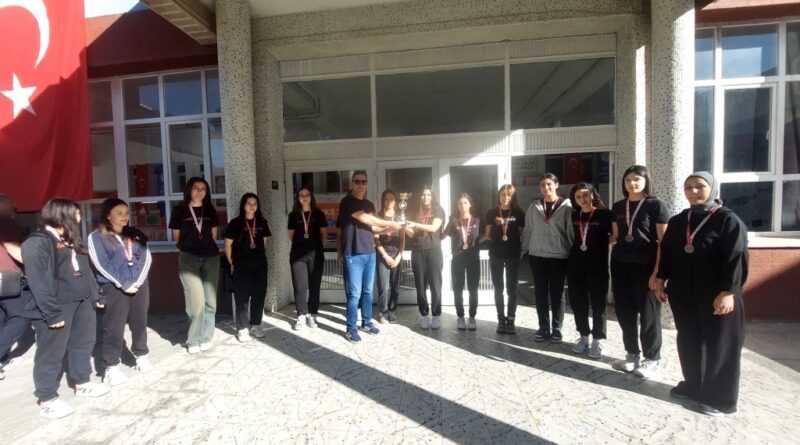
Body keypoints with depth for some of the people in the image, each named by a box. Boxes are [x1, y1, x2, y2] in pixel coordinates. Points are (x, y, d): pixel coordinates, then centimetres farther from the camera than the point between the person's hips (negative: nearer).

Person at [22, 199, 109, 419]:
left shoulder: (71, 240, 16)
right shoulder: (37, 242, -12)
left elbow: (85, 271, 18)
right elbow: (37, 280, -18)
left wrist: (96, 295, 15)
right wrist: (51, 312, -20)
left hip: (82, 302, 9)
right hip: (58, 306, -8)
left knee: (83, 343, 17)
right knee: (51, 353, 2)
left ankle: (82, 383, 33)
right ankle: (47, 400, 16)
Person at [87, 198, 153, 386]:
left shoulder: (136, 235, 11)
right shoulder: (97, 237, -1)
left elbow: (146, 258, 3)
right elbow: (101, 265, -9)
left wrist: (136, 281, -10)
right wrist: (123, 285, -15)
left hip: (139, 284, 4)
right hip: (114, 288, -4)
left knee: (140, 323, 12)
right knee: (113, 328, -1)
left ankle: (141, 356, 27)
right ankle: (111, 366, 10)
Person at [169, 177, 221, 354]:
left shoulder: (210, 211, 10)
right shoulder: (179, 211, 2)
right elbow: (177, 238, 8)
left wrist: (204, 246, 11)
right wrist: (190, 246, 14)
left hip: (211, 258, 3)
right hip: (189, 259, -3)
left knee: (210, 301, 5)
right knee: (197, 301, -7)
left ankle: (206, 338, 18)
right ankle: (194, 340, 12)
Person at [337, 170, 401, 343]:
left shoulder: (369, 204, 15)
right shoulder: (347, 202, -7)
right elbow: (365, 219, -15)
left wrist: (387, 228, 1)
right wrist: (389, 223, -5)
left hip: (370, 253, 6)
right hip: (353, 254, -6)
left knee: (368, 291, 14)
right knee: (355, 293, -2)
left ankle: (367, 322, 28)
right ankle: (351, 328, 11)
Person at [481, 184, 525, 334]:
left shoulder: (518, 213, 3)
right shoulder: (491, 213, 4)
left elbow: (522, 234, 5)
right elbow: (487, 234, 6)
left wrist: (523, 249, -5)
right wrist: (478, 239, -11)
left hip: (513, 255, 0)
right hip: (495, 255, 1)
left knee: (511, 289, 5)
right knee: (498, 289, 8)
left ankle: (511, 320, 15)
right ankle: (501, 320, 19)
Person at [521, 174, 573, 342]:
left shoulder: (566, 206, -1)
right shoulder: (534, 206, 6)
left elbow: (571, 231, -2)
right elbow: (528, 230, 9)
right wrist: (522, 249, 7)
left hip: (558, 256, -2)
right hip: (537, 255, 3)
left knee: (557, 293, 7)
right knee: (540, 293, 8)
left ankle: (556, 328, 20)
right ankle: (543, 327, 20)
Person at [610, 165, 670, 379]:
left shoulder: (656, 205, -6)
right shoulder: (618, 207, 9)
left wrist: (658, 271, -14)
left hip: (646, 266, -5)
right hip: (620, 264, 5)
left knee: (648, 313, 5)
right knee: (624, 311, 9)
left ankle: (651, 359, 22)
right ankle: (632, 354, 25)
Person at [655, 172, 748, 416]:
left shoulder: (729, 220, -7)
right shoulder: (677, 221, 9)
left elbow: (736, 259, -12)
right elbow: (666, 253, 12)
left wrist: (728, 292, -18)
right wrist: (661, 280, 10)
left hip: (716, 296, -5)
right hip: (683, 294, 5)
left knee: (718, 345, 5)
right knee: (689, 341, 14)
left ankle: (719, 397, 18)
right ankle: (693, 385, 29)